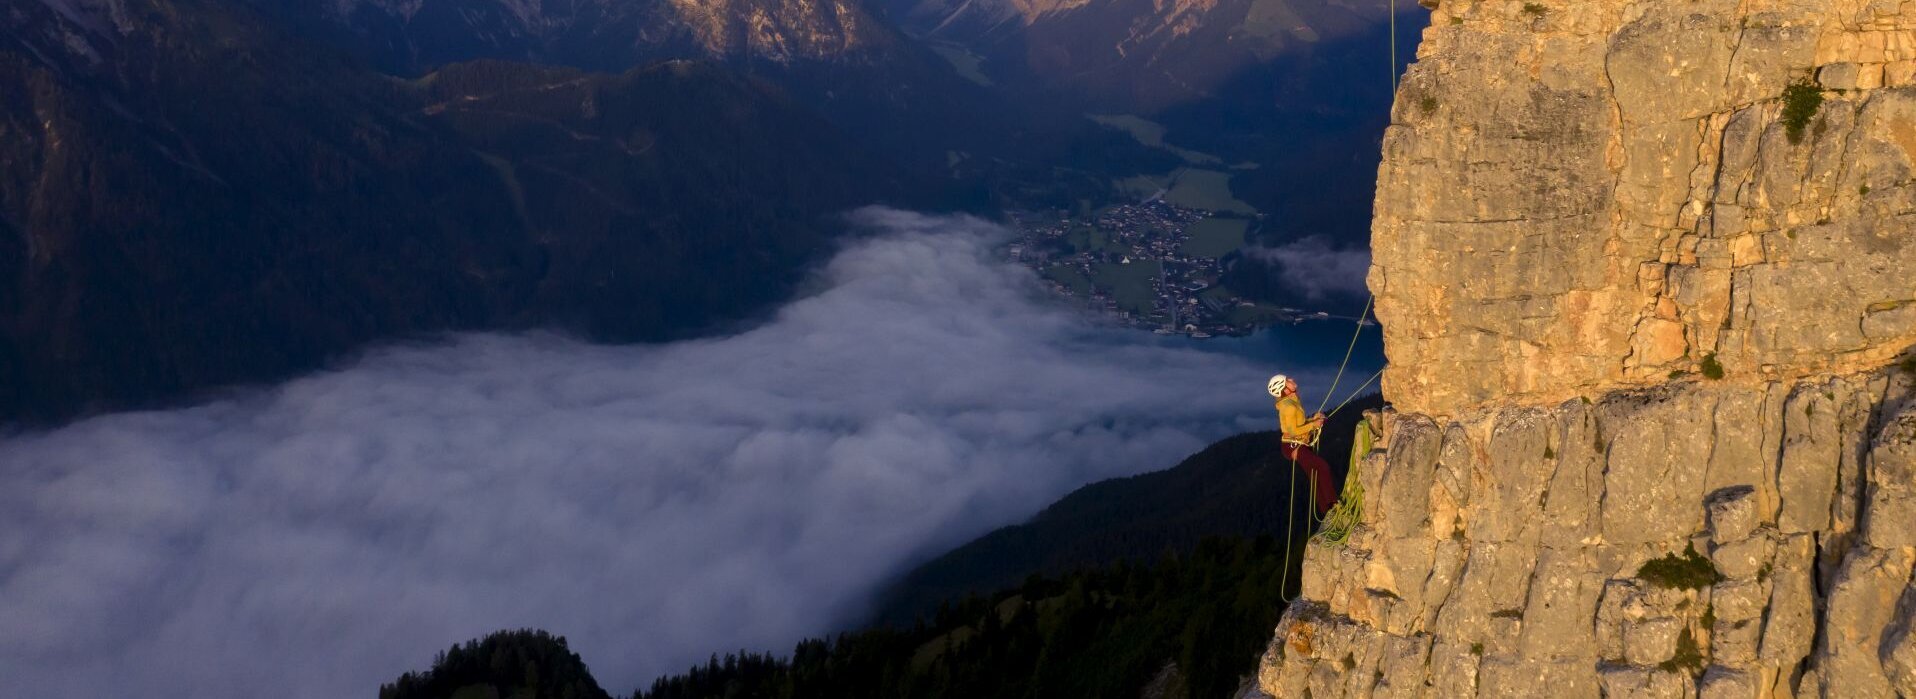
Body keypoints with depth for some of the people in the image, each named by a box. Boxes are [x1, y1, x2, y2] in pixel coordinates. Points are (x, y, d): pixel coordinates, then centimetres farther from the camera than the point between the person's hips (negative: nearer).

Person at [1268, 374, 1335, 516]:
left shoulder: (1294, 402, 10)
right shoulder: (1288, 406, -21)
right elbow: (1293, 431, -24)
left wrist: (1313, 419, 4)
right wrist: (1313, 425, -16)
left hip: (1301, 446, 10)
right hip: (1294, 447, -10)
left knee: (1316, 475, 10)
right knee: (1323, 467, -19)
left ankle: (1324, 509, 15)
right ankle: (1331, 504, -14)